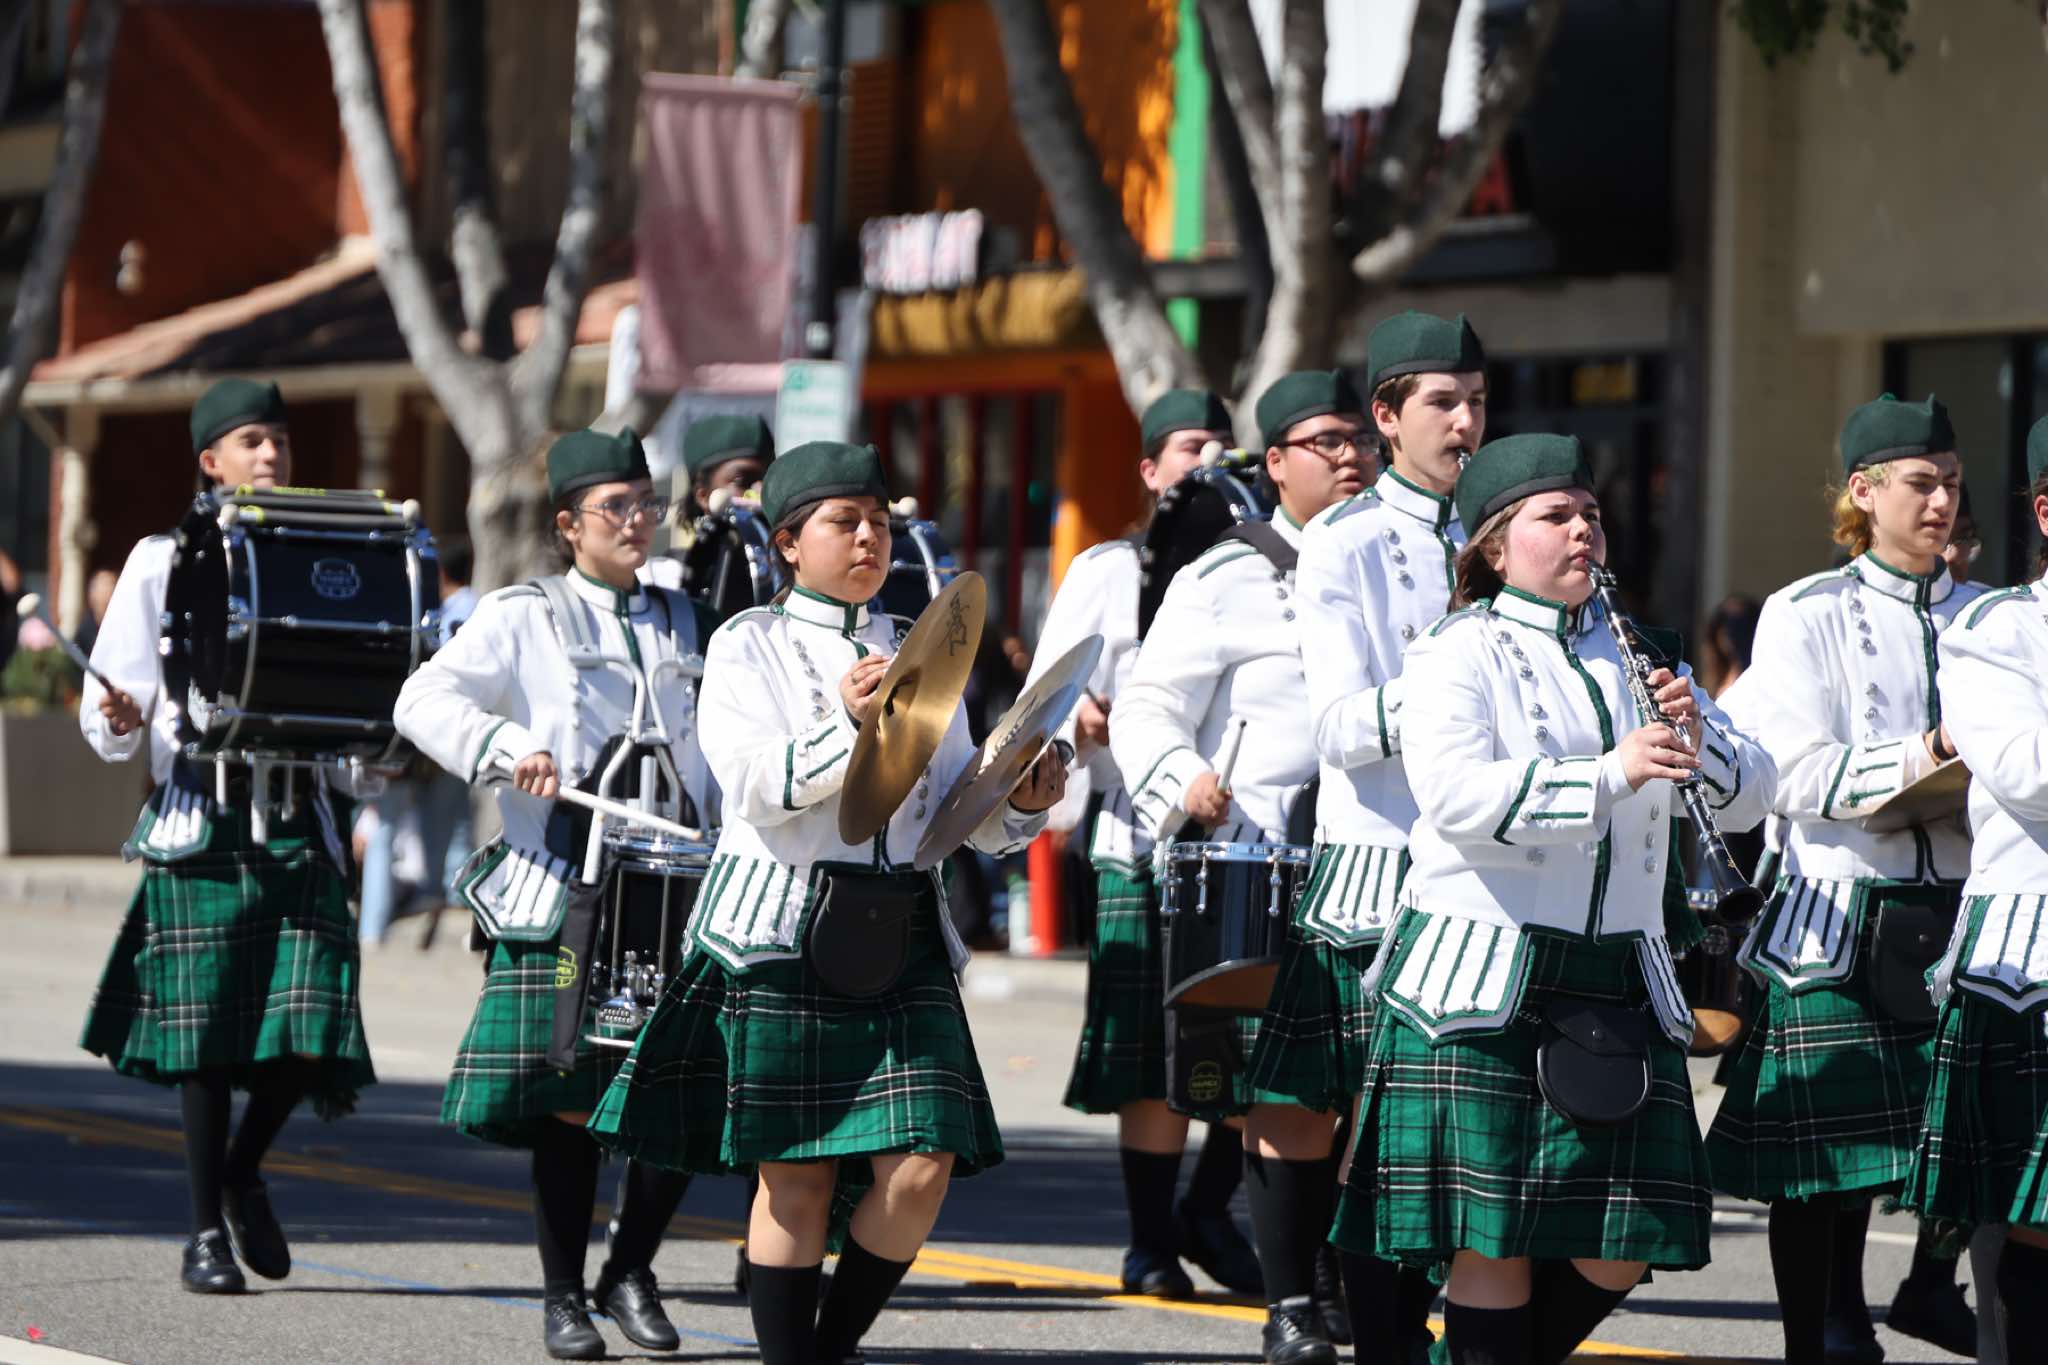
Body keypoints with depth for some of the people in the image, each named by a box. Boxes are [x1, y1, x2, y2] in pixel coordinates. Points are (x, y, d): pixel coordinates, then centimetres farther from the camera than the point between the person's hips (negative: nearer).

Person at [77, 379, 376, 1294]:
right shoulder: (162, 563, 6)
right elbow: (110, 720, 3)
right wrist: (122, 723, -19)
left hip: (301, 816, 2)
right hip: (201, 818, -2)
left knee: (309, 1027, -8)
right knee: (206, 1030, -3)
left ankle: (244, 1172, 20)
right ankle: (208, 1230, 9)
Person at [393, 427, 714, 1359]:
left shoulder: (682, 622, 17)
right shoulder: (524, 618, 2)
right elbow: (426, 700, -8)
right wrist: (510, 748, -23)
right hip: (559, 888, -4)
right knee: (567, 1097, -4)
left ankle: (630, 1273, 15)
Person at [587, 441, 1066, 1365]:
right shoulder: (748, 646, 3)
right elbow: (755, 786, -12)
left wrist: (1021, 803, -7)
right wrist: (847, 726, -26)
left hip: (900, 933, 4)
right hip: (784, 928, -4)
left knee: (923, 1165, -7)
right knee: (797, 1176, -2)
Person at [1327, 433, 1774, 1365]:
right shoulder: (1457, 658, -2)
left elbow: (1749, 795, 12)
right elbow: (1456, 798, -19)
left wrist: (1696, 739, -10)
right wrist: (1611, 775, -26)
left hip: (1616, 985, 5)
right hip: (1484, 988, -5)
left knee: (1619, 1250, 1)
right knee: (1494, 1240, -5)